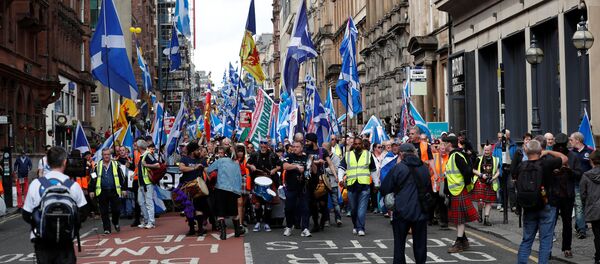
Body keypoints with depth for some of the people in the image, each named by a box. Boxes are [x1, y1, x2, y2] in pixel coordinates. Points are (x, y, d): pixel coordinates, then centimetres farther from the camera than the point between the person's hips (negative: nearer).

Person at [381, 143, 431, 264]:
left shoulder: (398, 168, -9)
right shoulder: (424, 168, 6)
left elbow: (384, 189, -6)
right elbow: (430, 190, 18)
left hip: (402, 211, -3)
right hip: (420, 212, 3)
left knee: (399, 243, 6)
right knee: (420, 244, 10)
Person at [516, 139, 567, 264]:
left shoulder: (521, 166, -4)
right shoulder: (545, 164, -15)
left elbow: (518, 186, 6)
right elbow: (565, 158, -1)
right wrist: (548, 152, 6)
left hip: (528, 207, 4)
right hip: (547, 207, -4)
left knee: (526, 239, 13)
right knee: (545, 240, 3)